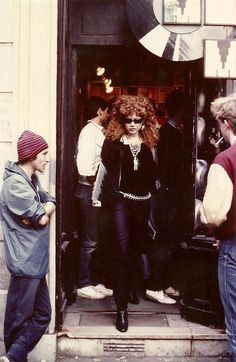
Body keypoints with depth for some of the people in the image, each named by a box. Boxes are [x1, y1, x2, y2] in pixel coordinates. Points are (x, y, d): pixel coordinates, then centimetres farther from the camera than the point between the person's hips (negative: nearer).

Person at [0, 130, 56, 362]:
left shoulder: (31, 180, 13)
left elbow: (50, 202, 8)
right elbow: (41, 218, -20)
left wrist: (42, 210, -12)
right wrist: (43, 212, 1)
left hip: (35, 261, 10)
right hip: (25, 262, -10)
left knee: (42, 314, 12)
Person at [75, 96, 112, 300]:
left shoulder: (98, 131, 16)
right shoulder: (90, 131, -12)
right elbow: (86, 165, -21)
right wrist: (94, 185, -13)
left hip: (95, 191, 9)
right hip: (89, 190, -9)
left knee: (93, 240, 14)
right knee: (89, 241, -3)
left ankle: (92, 281, 23)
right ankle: (84, 285, 7)